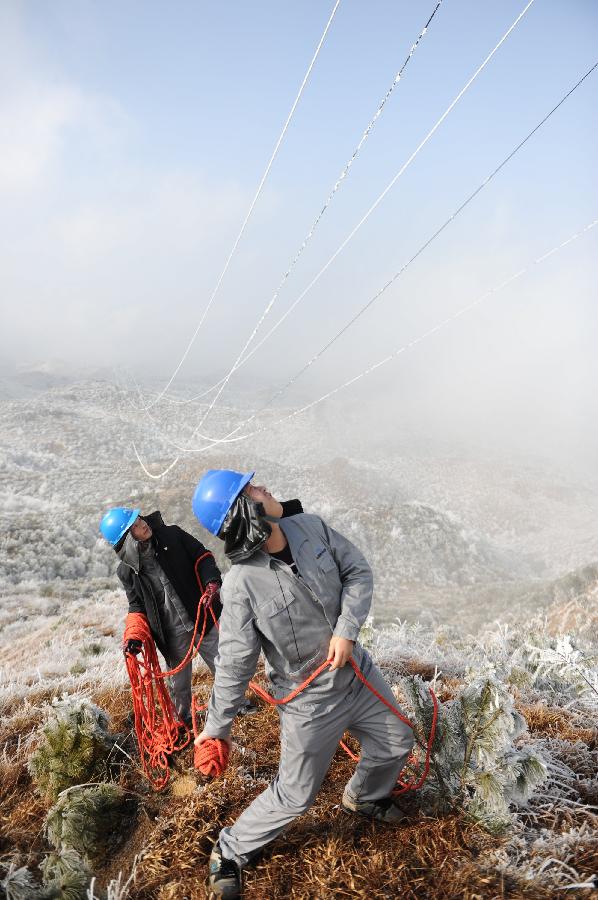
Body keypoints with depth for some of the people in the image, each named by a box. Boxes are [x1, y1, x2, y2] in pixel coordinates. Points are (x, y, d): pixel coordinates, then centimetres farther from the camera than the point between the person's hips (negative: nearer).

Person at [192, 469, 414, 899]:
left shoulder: (311, 527, -12)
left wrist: (347, 630, -16)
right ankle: (231, 850, 32)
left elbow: (358, 571, -4)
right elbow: (235, 661, -18)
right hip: (309, 700, -6)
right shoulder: (242, 582, -27)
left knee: (397, 744, 24)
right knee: (294, 796, 6)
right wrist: (218, 724, -10)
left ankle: (364, 798, 55)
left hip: (358, 671, 6)